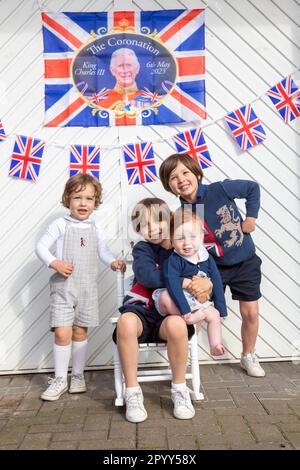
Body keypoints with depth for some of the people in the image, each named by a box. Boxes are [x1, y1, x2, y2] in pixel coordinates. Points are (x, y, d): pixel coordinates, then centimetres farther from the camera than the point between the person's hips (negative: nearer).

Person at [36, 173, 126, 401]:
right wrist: (55, 263, -20)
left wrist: (113, 262, -5)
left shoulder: (96, 228, 6)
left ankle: (78, 376, 28)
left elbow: (103, 251, 14)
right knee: (62, 333, -5)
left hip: (88, 288, 3)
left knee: (80, 332, 12)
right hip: (63, 286, -3)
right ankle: (60, 379, 14)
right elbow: (41, 246, -5)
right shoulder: (60, 224, -4)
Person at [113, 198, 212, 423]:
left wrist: (208, 284, -17)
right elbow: (148, 276, -18)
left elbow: (208, 274, 8)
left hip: (170, 312, 1)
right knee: (126, 322, -36)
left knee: (176, 325, -36)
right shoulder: (142, 249, 1)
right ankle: (133, 392, -17)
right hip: (142, 309, -1)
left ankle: (180, 389, -11)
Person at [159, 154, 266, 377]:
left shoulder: (220, 189, -19)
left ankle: (249, 356, 35)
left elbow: (253, 188, -4)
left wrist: (251, 217, -9)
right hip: (213, 266, 0)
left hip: (245, 262, 0)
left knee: (251, 313, 9)